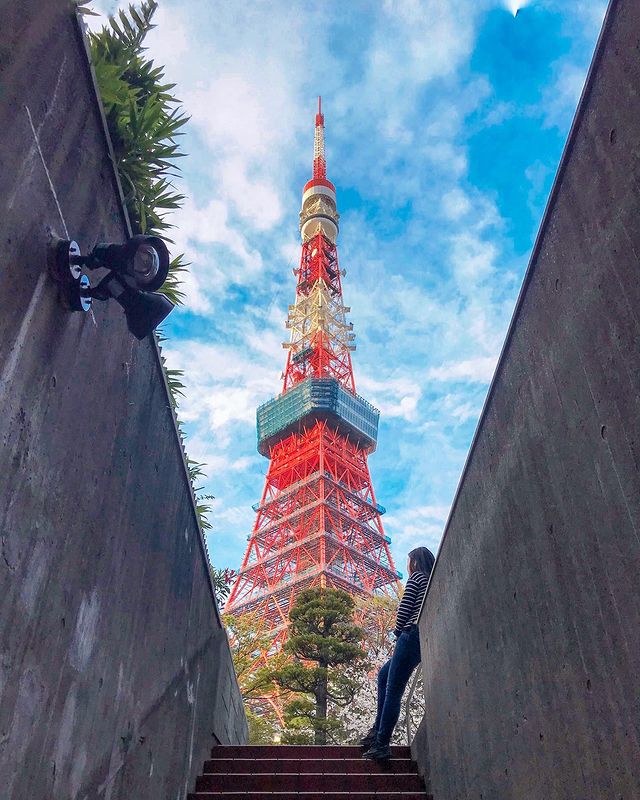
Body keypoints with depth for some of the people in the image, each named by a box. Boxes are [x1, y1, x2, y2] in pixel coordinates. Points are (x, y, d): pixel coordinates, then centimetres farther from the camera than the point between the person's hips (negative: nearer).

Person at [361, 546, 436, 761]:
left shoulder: (416, 577, 0)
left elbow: (405, 607, -8)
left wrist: (397, 631, 5)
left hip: (412, 634, -8)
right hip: (427, 639, 9)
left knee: (393, 690, -9)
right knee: (384, 676, 19)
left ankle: (381, 744, -11)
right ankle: (378, 729, 14)